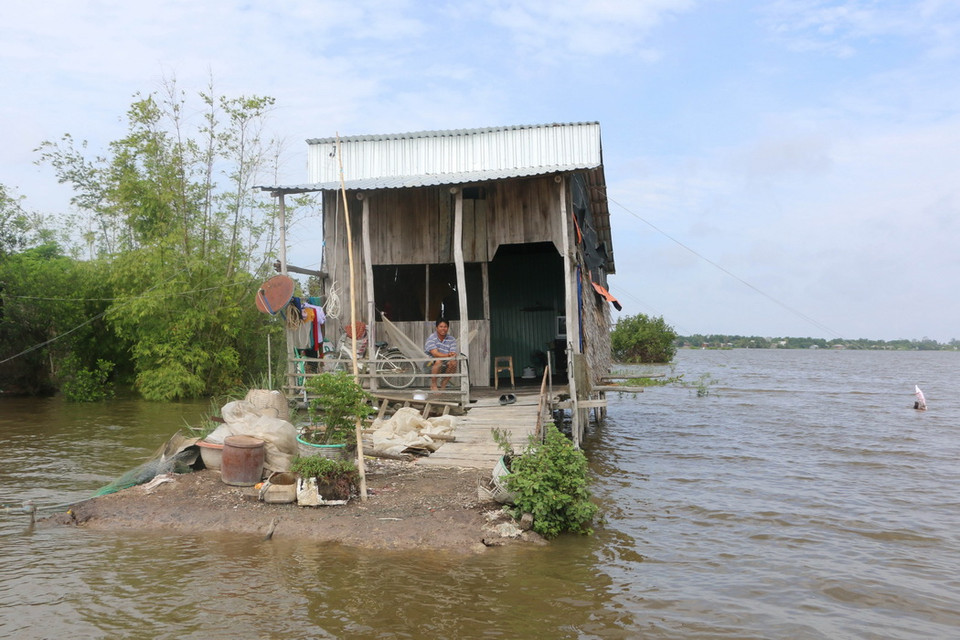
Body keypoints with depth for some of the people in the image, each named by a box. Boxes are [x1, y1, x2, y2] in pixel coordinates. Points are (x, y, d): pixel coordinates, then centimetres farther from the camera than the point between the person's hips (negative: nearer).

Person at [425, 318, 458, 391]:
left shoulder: (452, 339, 2)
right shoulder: (431, 338, -10)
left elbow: (453, 355, -8)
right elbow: (435, 354, -24)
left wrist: (452, 356, -34)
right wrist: (448, 355, -39)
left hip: (443, 368, 4)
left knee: (453, 362, -25)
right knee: (438, 361, -34)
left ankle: (443, 386, -5)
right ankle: (433, 385, -16)